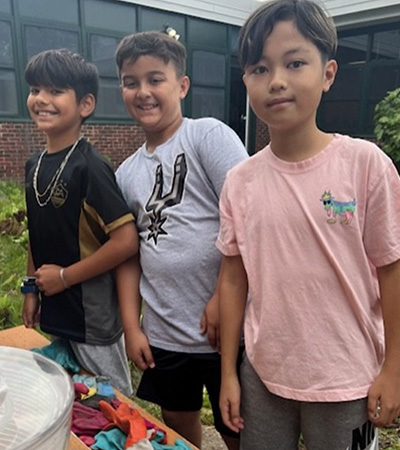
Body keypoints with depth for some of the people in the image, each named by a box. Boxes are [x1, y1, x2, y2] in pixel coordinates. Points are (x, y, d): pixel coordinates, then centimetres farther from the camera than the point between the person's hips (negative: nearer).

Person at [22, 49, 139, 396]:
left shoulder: (89, 167, -19)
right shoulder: (35, 165, 4)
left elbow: (126, 241, -24)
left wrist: (65, 277, -16)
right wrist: (32, 290, 12)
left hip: (93, 315, -7)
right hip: (55, 313, 8)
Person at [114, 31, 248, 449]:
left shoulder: (209, 135, -9)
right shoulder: (126, 173, 9)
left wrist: (222, 301, -18)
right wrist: (131, 326, 6)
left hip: (223, 327, -5)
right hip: (163, 333, 6)